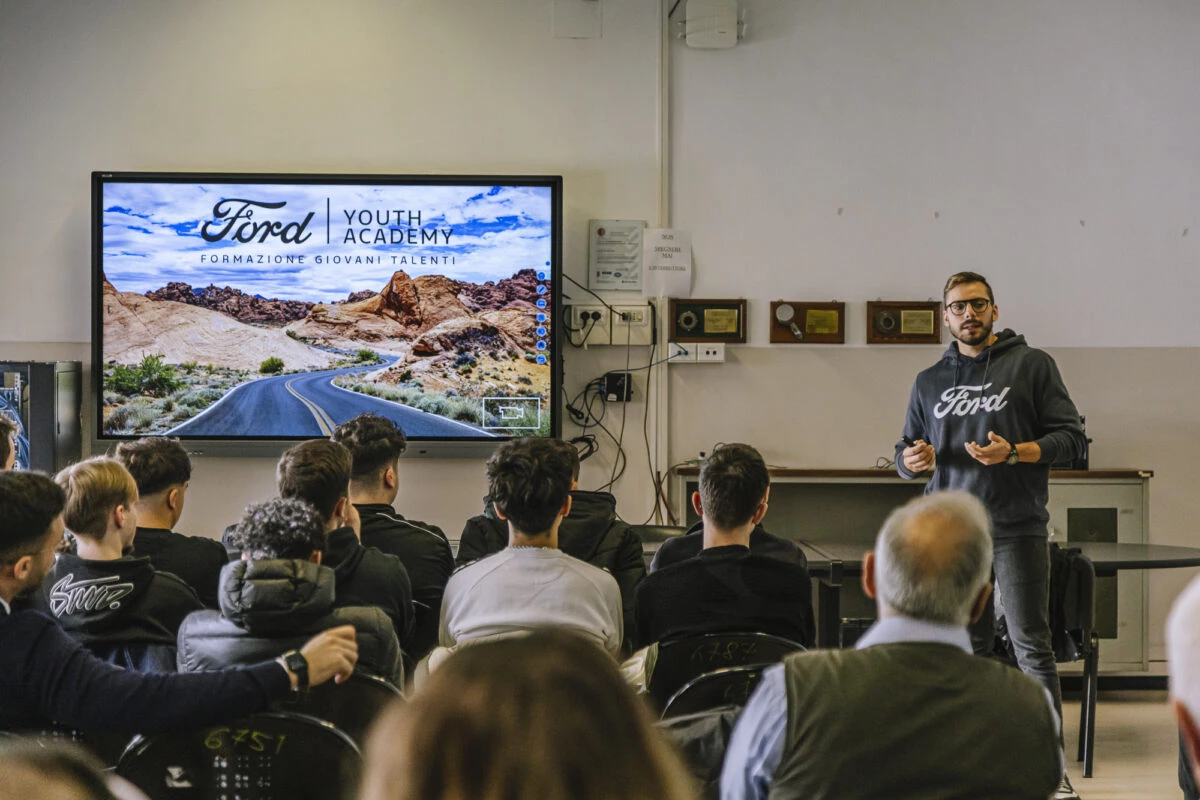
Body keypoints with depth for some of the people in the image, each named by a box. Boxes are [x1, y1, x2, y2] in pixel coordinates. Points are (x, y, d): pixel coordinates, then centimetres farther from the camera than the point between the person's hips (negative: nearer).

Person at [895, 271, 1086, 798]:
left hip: (1017, 530, -4)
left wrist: (1013, 452, -15)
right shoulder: (929, 382, 15)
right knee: (968, 647, 9)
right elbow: (906, 454, 20)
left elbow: (1071, 438, 0)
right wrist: (913, 459, -4)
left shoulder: (1032, 365, 3)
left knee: (1031, 645, -7)